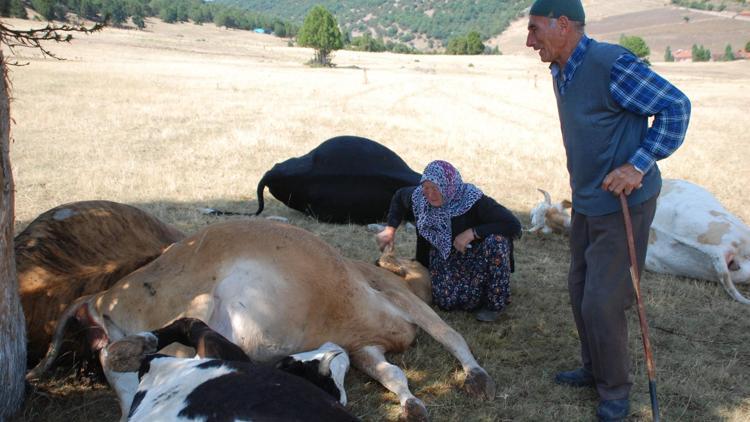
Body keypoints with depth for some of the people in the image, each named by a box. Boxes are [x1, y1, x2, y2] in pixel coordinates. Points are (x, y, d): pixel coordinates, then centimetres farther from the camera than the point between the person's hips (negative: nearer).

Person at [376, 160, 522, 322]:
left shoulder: (473, 200, -31)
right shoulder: (419, 196, -18)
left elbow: (514, 225, -35)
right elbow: (399, 196, 7)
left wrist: (473, 232, -38)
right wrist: (390, 229, -1)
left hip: (476, 257, -3)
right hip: (443, 255, 3)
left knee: (496, 240, -36)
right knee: (445, 301, -19)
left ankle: (495, 304, -13)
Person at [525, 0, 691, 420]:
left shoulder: (612, 64, -22)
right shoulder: (561, 73, 5)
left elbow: (676, 107, -18)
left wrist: (637, 166, -24)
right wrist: (583, 187, 17)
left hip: (623, 205, -9)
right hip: (587, 203, 9)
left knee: (602, 303, -4)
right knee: (581, 292, 18)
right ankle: (594, 369, 37)